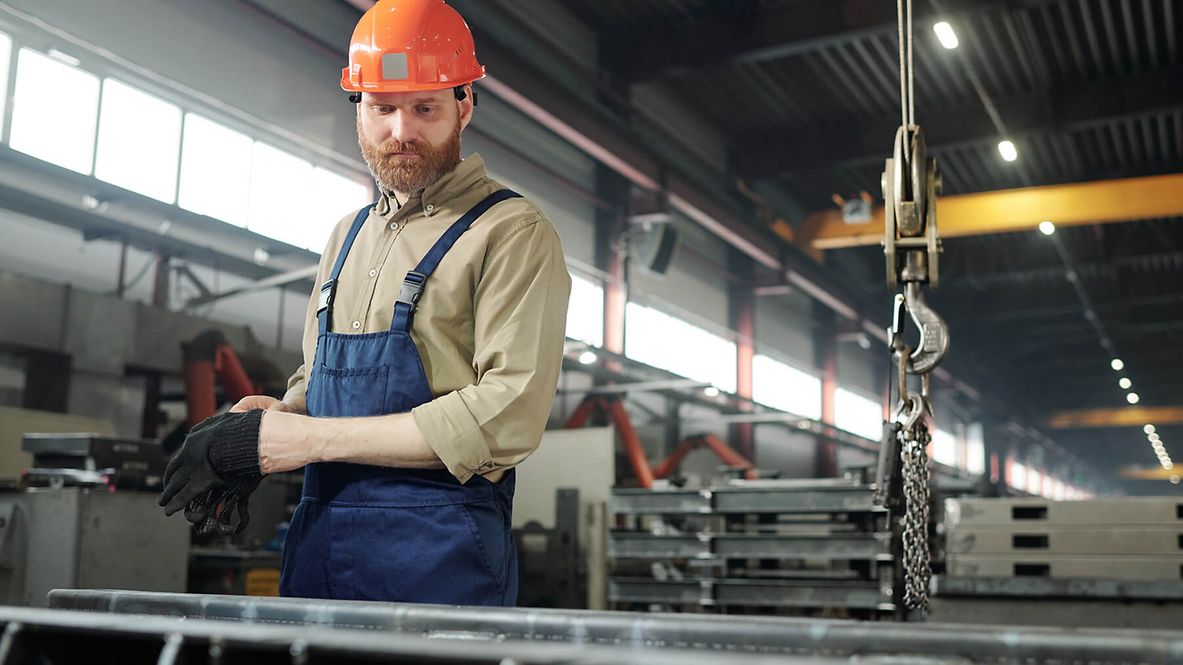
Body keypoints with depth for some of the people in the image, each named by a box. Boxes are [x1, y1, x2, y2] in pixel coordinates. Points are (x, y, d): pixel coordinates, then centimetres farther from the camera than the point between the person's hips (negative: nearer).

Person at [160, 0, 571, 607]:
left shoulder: (514, 233, -6)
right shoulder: (347, 237, 17)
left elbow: (508, 416, -17)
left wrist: (305, 437, -16)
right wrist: (272, 417, -1)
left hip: (437, 556, -6)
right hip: (317, 545, 6)